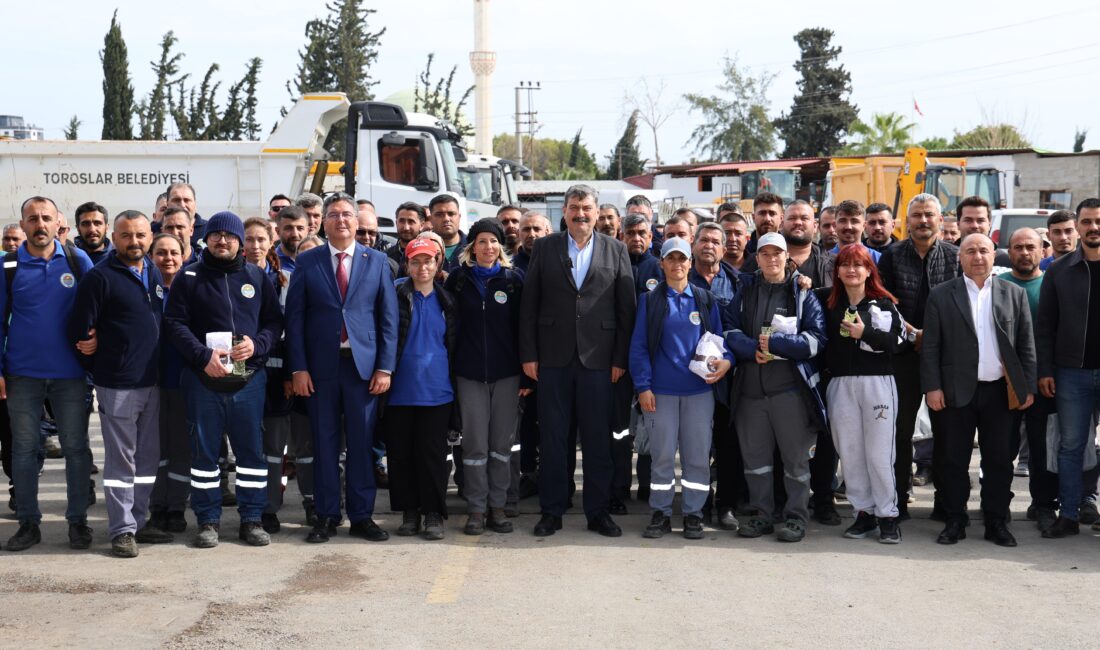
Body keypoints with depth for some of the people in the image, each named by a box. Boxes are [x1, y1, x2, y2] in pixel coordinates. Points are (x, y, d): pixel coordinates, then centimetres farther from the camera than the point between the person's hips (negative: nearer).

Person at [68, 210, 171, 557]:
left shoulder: (155, 274, 11)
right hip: (118, 385, -6)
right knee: (121, 460, -1)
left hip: (152, 382, 6)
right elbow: (79, 330, -9)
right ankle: (121, 530, 7)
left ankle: (138, 521, 24)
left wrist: (159, 368, 14)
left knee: (148, 458, 13)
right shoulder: (100, 277, -9)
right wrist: (101, 370, -1)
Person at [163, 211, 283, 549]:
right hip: (203, 380, -1)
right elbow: (175, 323, -3)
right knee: (204, 451, 5)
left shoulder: (257, 277, 10)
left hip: (248, 378, 2)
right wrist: (202, 356, -16)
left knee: (252, 449, 5)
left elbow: (275, 320, 10)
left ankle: (251, 518, 15)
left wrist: (257, 344, -10)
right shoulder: (189, 277, 3)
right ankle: (208, 520, 15)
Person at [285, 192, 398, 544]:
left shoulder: (377, 261, 7)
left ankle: (362, 516, 13)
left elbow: (388, 318, 4)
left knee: (362, 444, 3)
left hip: (363, 366, 0)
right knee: (324, 443, 5)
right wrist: (298, 368, -4)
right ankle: (326, 516, 14)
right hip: (321, 366, 0)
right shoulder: (307, 261, 5)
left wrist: (385, 367, -3)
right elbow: (295, 317, 3)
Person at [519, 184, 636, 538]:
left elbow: (626, 308, 3)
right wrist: (528, 355, -2)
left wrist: (620, 359, -2)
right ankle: (551, 511, 16)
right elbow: (529, 304, 4)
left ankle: (597, 511, 16)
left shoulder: (616, 250, 5)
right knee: (552, 438, 6)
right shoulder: (545, 247, 6)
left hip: (598, 359, 0)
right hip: (553, 358, 0)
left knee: (598, 439, 5)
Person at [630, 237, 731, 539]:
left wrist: (726, 360, -10)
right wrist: (643, 387, -6)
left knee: (697, 455, 3)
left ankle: (693, 514, 13)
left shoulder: (705, 299, 9)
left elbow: (719, 338, 12)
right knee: (662, 454, 4)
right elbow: (639, 346, 2)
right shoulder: (650, 301, 5)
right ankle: (660, 514, 13)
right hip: (661, 390, -1)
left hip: (699, 389, 1)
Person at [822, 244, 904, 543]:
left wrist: (865, 333, -17)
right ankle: (864, 513, 15)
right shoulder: (830, 305, 11)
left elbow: (895, 342, -6)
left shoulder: (883, 304, 2)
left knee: (879, 453, -3)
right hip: (841, 384, 3)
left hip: (877, 382, -3)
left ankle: (887, 515, 6)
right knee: (849, 452, 5)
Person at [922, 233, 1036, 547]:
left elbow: (1026, 345, 7)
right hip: (957, 391, -1)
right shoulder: (941, 295, 2)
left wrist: (1028, 387, 2)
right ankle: (955, 521, 15)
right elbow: (930, 347, 0)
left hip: (1001, 391, 1)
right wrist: (932, 387, -7)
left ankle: (996, 523, 17)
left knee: (999, 461, 6)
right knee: (953, 460, 4)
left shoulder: (1014, 294, 7)